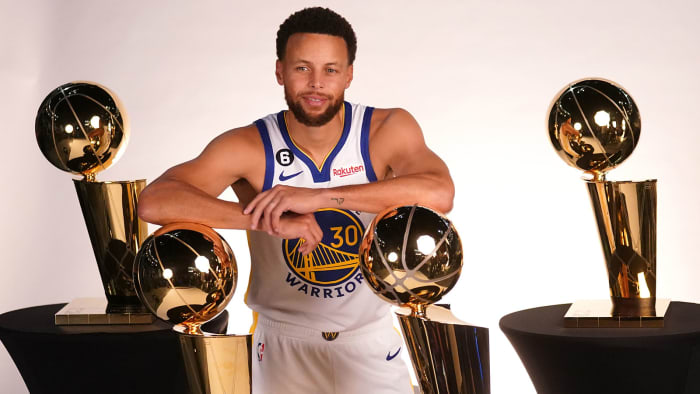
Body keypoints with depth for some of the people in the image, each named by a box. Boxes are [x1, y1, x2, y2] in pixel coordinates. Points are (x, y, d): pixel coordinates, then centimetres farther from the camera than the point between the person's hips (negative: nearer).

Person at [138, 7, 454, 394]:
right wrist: (269, 220, -38)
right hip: (282, 338, 0)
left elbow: (440, 194, -35)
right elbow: (153, 202, -28)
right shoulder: (248, 147, -17)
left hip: (371, 336, 0)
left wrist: (317, 196, -41)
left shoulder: (388, 130, -16)